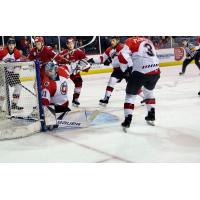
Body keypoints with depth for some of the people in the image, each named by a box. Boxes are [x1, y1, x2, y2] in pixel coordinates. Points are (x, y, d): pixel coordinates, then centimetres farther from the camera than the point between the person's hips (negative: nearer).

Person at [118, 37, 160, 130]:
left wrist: (128, 68, 3)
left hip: (140, 72, -5)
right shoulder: (148, 41, 22)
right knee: (149, 91, 31)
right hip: (155, 71, 6)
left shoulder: (130, 41, 4)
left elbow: (122, 56, -9)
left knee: (130, 95, 10)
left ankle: (127, 121, 3)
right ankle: (151, 116, 35)